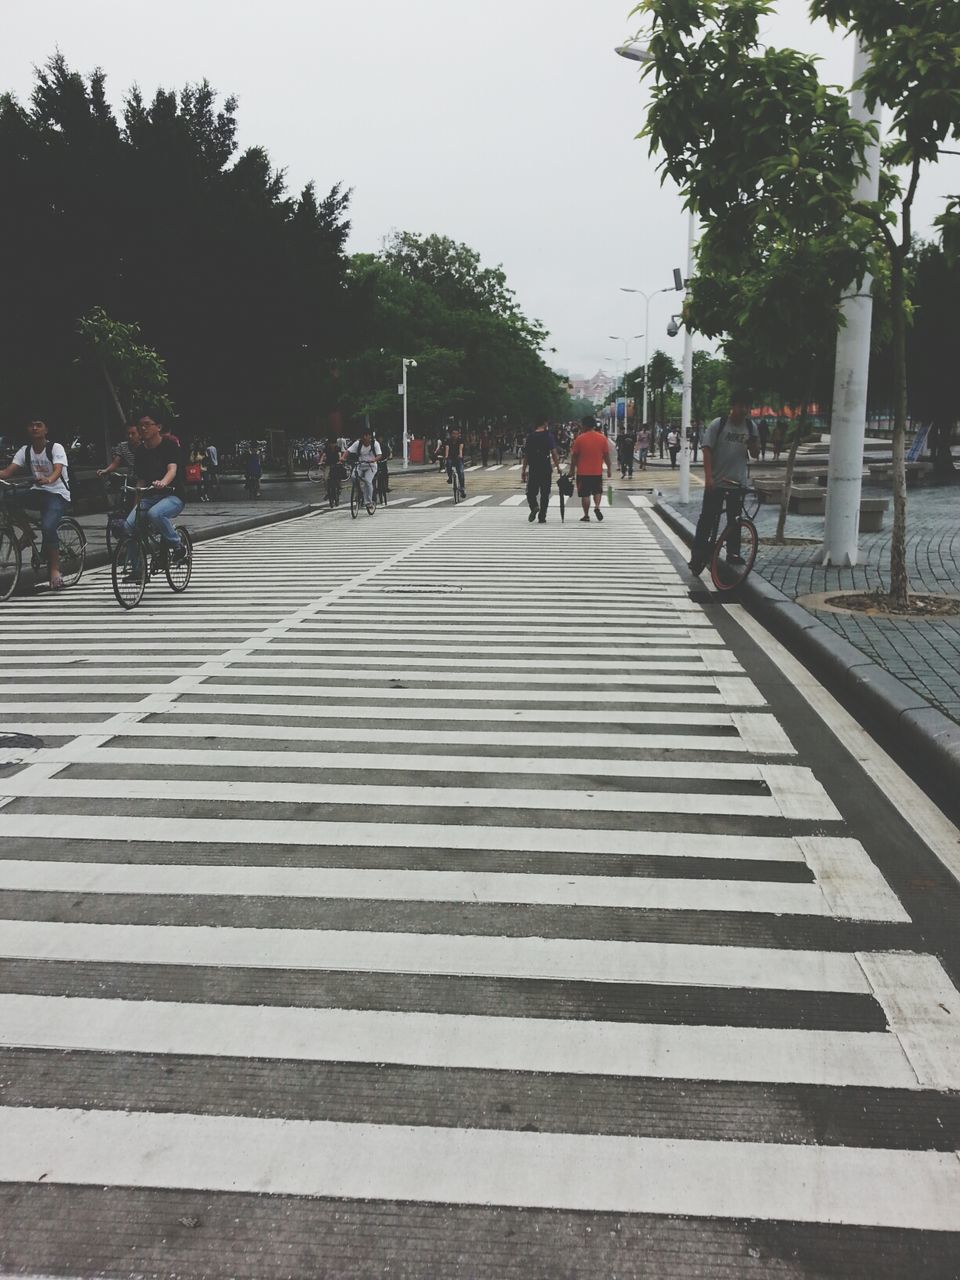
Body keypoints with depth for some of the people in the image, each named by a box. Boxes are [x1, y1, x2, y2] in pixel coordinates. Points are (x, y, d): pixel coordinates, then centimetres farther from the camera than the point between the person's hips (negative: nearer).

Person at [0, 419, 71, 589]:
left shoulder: (56, 448, -7)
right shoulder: (25, 451, 6)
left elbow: (57, 470, -25)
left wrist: (48, 480, -48)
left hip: (58, 494, -5)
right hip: (37, 492, 5)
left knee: (48, 527, -29)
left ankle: (55, 571, -17)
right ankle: (28, 534, 0)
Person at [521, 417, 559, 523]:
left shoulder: (530, 436, 4)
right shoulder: (548, 435, -4)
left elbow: (526, 455, 6)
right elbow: (554, 453, -9)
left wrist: (524, 470, 11)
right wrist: (558, 466, -1)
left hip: (533, 469, 2)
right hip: (546, 468, -2)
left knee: (531, 491, 11)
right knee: (545, 493, 6)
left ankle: (534, 506, -19)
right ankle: (542, 517, 6)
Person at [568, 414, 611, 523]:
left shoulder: (580, 438, -7)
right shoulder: (602, 438, -1)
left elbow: (574, 456, -4)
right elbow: (606, 455, 2)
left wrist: (572, 470, 6)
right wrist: (609, 469, 11)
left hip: (583, 472, -2)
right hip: (597, 471, 2)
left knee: (585, 494, 5)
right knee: (597, 491, 19)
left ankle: (586, 516, 5)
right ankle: (597, 507, -3)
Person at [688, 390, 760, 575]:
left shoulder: (751, 427, 4)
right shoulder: (718, 424, -7)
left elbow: (755, 454, 11)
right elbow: (707, 450, -10)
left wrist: (754, 444, -13)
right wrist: (708, 476, -20)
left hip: (738, 482, 4)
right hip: (716, 481, -4)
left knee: (734, 520, 11)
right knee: (707, 519, -3)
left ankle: (733, 553, 23)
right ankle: (698, 557, 3)